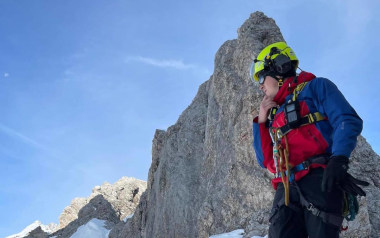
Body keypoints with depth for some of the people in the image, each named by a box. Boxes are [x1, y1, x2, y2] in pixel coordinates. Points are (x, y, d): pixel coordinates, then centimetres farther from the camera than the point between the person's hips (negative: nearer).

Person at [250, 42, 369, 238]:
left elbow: (348, 120, -3)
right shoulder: (274, 114, 29)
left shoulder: (316, 87, 13)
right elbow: (266, 160, 26)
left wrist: (338, 160, -21)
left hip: (320, 180, -5)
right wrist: (261, 121, 17)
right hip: (287, 187, 5)